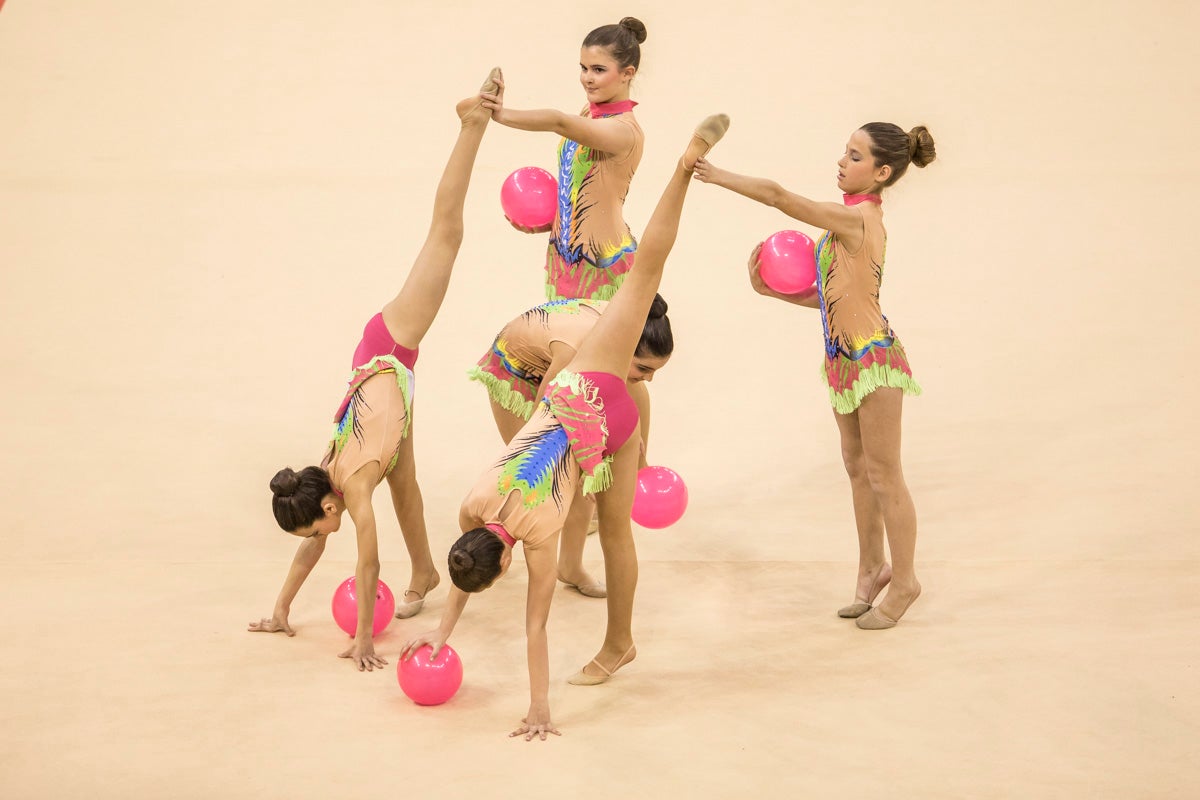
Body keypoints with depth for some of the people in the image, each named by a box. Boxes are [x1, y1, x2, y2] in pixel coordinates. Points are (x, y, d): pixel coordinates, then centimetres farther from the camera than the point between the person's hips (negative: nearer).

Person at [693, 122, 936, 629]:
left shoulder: (857, 217, -21)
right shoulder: (854, 219, 7)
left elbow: (778, 197, -22)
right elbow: (827, 295, 11)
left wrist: (716, 175, -14)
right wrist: (773, 291, 4)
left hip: (872, 357, -10)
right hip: (846, 357, 10)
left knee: (883, 475, 3)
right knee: (858, 468, 19)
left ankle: (903, 579, 16)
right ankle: (873, 566, 32)